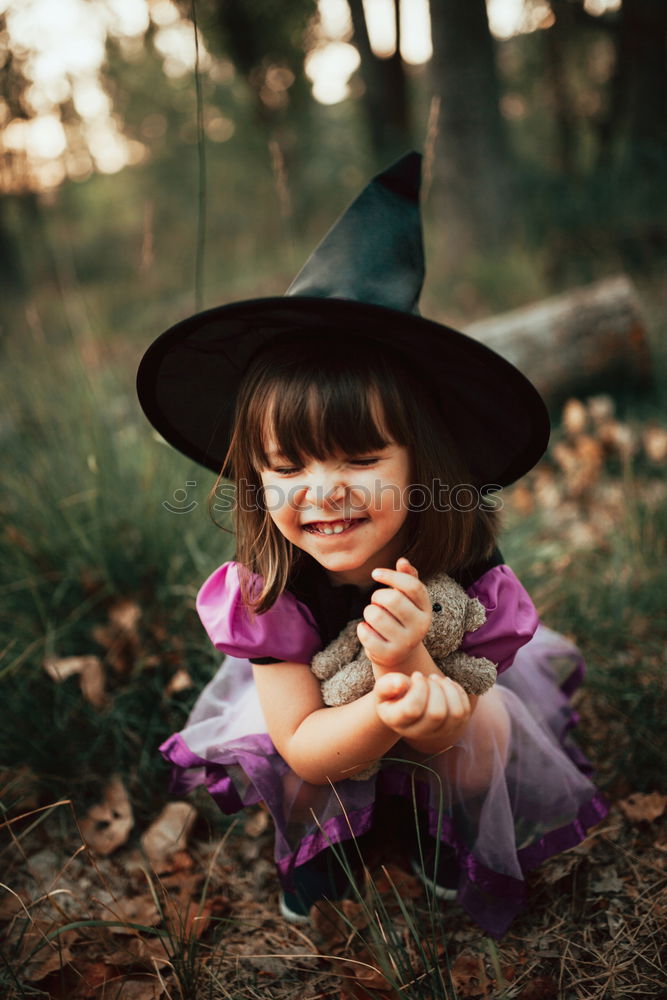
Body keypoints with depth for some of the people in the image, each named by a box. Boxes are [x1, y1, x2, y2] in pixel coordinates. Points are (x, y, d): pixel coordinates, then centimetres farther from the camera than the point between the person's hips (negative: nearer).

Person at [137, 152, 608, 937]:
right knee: (298, 781, -27)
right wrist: (386, 712, -51)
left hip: (442, 722, 1)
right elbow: (303, 747, -29)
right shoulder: (265, 587, -33)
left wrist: (410, 664, -53)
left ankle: (447, 834, 6)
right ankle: (313, 838, 9)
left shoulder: (461, 567, -34)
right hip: (325, 742, 0)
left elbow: (440, 733, -29)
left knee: (479, 730, -28)